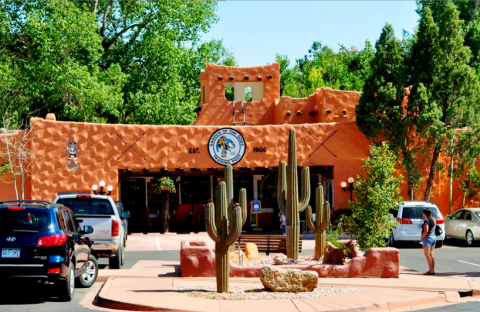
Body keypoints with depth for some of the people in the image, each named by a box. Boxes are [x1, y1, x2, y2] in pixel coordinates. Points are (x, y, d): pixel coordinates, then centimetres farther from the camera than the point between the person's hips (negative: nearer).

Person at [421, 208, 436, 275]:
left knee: (427, 254, -10)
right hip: (433, 237, 9)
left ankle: (431, 270, -17)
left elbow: (426, 231, -20)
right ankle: (432, 270, 6)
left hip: (428, 237, -9)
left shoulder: (427, 220, -12)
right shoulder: (433, 220, 14)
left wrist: (422, 237, -9)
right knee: (431, 254, 9)